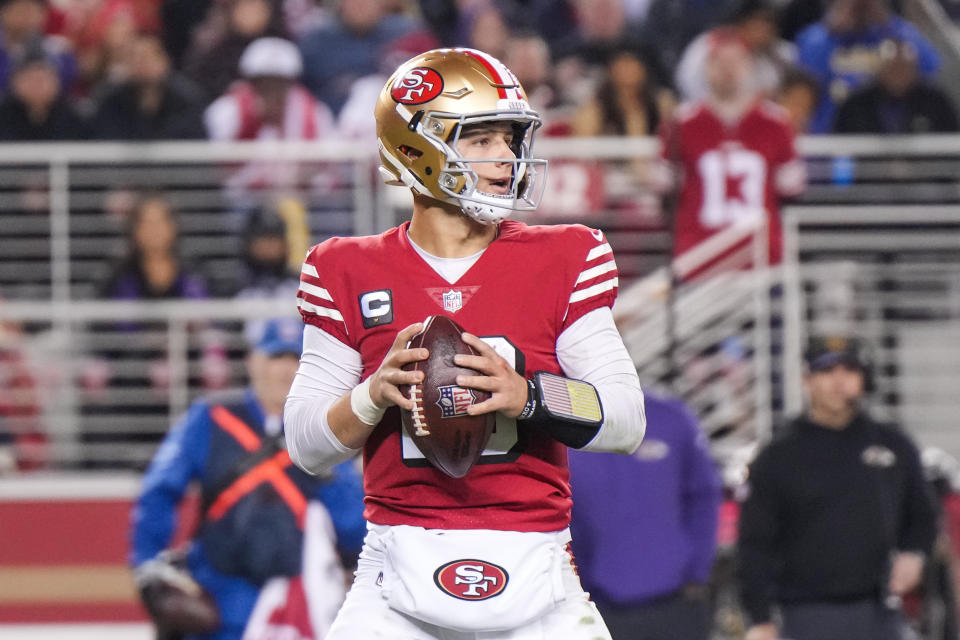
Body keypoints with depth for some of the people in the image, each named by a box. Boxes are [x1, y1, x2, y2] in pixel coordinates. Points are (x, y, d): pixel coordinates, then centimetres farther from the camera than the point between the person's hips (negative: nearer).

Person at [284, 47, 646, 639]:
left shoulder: (563, 262, 5)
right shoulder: (351, 274, 6)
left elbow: (627, 422, -1)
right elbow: (305, 445, 6)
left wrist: (527, 396, -19)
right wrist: (376, 394, -14)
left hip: (531, 568, 0)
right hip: (402, 565, 0)